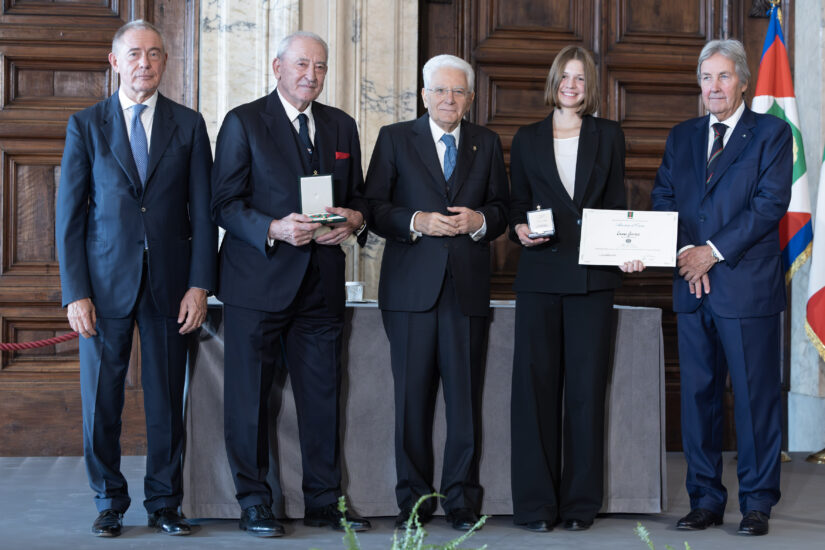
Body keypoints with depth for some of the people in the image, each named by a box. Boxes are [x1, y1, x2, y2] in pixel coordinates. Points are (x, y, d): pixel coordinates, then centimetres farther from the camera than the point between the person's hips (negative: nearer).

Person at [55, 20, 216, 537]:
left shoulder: (189, 125, 6)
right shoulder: (85, 125, 4)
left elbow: (203, 211, 5)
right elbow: (70, 215, 2)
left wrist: (200, 285, -4)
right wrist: (75, 292, -6)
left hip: (169, 283, 1)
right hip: (106, 283, 0)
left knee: (167, 400, 5)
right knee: (101, 399, 4)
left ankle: (164, 503, 18)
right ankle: (110, 503, 19)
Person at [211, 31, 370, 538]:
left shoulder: (342, 126, 14)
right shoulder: (243, 122, -1)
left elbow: (358, 196, 18)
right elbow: (226, 203, -6)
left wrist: (354, 219, -5)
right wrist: (274, 229, -21)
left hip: (322, 283, 4)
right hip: (259, 282, -4)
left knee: (323, 396, 8)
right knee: (249, 397, 2)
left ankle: (325, 501, 19)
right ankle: (255, 504, 13)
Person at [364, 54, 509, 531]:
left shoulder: (487, 144, 14)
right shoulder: (395, 139, 8)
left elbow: (502, 208, 14)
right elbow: (374, 208, 2)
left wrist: (479, 220, -7)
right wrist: (417, 222, -13)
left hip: (469, 288, 1)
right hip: (411, 287, -1)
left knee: (466, 397, 1)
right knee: (413, 396, 1)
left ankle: (462, 498, 10)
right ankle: (415, 498, 11)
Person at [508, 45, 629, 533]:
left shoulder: (608, 136, 12)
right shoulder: (527, 140, 12)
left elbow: (617, 204, 10)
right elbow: (516, 206, 13)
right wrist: (521, 230, -9)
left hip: (592, 276, 0)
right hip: (540, 274, 0)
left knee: (587, 387, 1)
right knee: (536, 384, -2)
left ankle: (580, 502, 8)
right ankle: (535, 502, 5)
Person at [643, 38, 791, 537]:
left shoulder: (772, 133, 2)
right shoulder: (682, 136, 17)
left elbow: (771, 202, -8)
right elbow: (663, 198, 10)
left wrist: (715, 250, -13)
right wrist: (685, 251, -7)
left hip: (748, 285, -5)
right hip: (693, 288, 5)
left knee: (755, 397, 0)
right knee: (698, 396, 7)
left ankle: (757, 503, 9)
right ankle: (706, 500, 15)